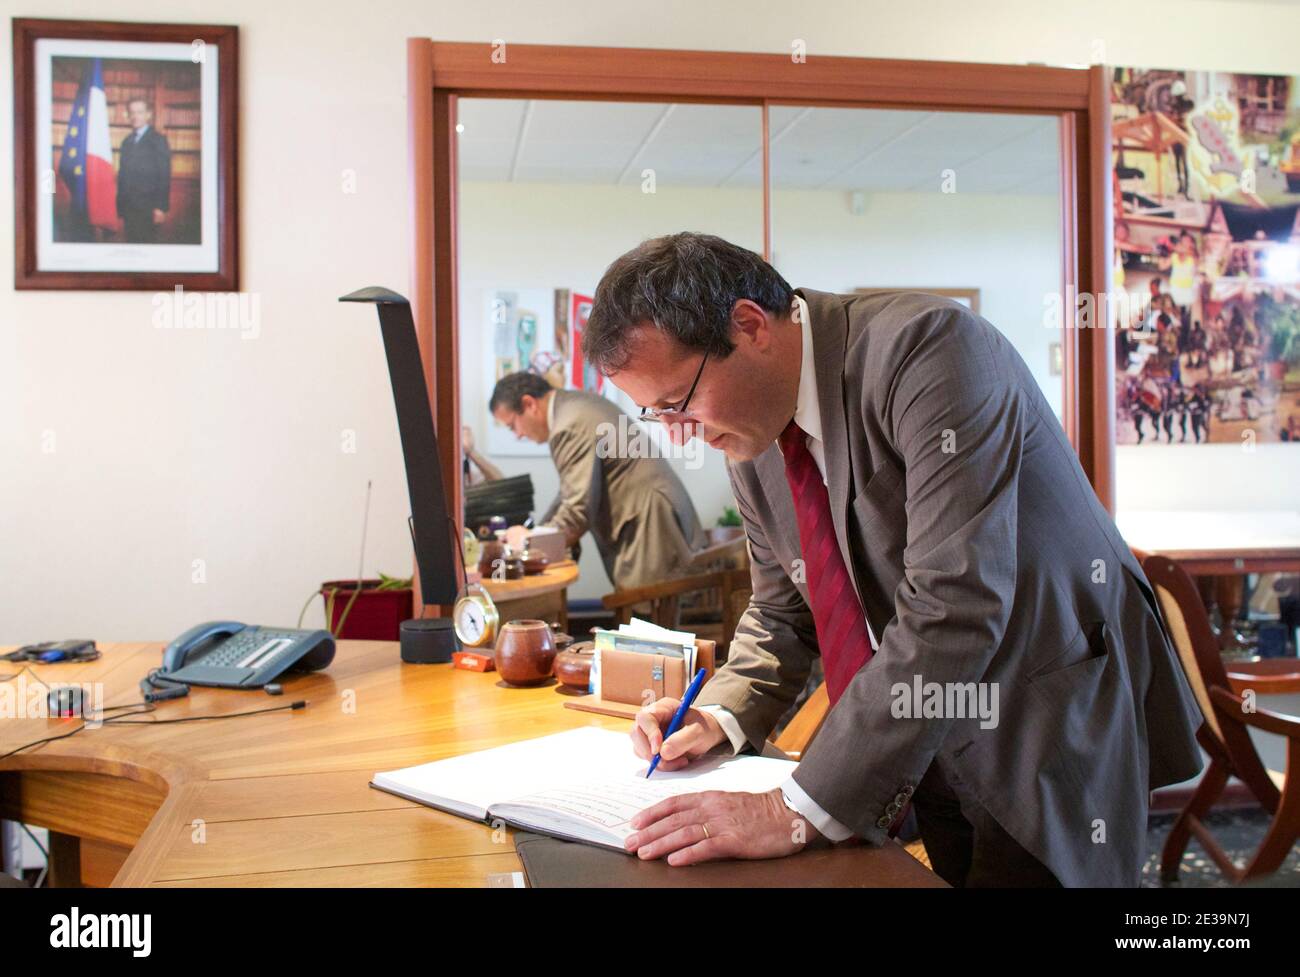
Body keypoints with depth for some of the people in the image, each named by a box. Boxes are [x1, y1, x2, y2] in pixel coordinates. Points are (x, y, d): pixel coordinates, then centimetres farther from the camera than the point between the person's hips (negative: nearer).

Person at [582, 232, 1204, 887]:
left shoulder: (927, 346, -25)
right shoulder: (753, 441, -2)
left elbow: (954, 607, -33)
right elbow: (780, 608, 13)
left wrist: (800, 812, -31)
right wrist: (721, 716, -6)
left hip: (1051, 733, -6)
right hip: (926, 745, 6)